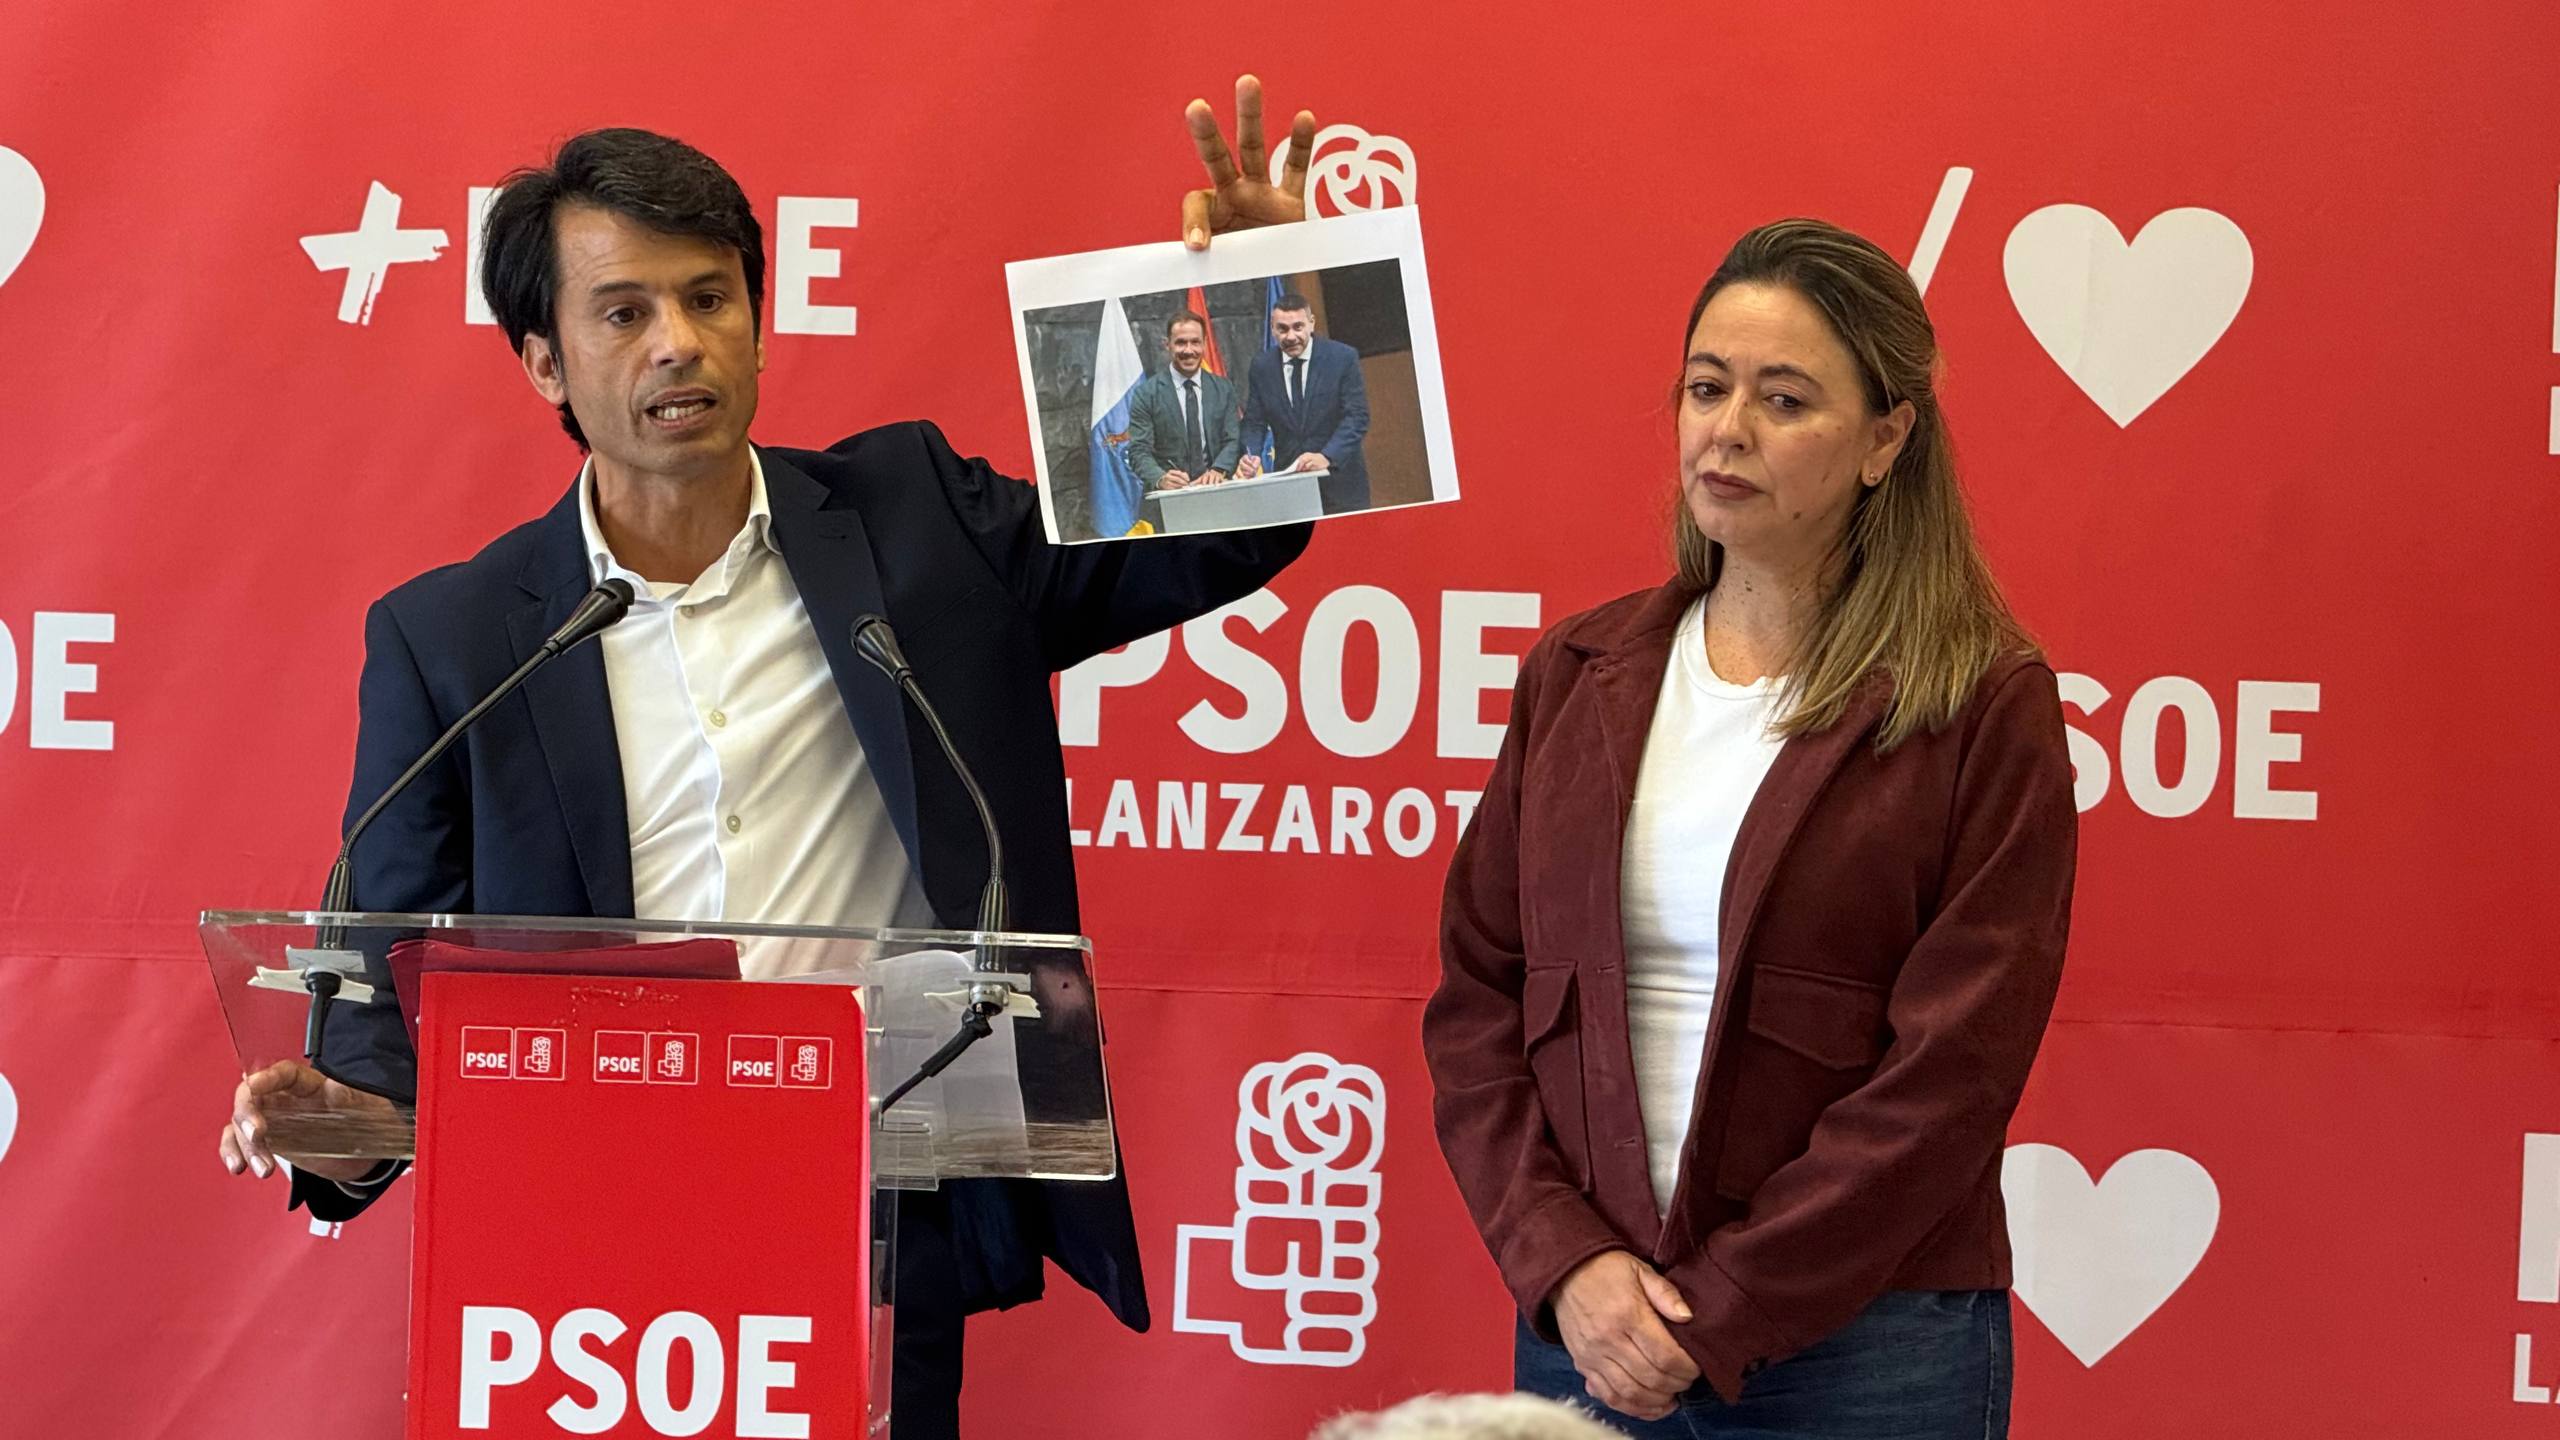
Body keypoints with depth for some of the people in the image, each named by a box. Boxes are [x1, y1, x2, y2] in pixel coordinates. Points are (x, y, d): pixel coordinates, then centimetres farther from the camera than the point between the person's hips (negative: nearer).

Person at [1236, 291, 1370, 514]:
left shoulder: (1343, 358, -5)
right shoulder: (1261, 366, 4)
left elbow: (1357, 418, -10)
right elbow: (1254, 423, 7)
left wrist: (1327, 457, -26)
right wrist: (1250, 456, -15)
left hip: (1340, 483, -2)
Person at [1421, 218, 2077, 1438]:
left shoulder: (1984, 706, -5)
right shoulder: (1576, 676, 8)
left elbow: (1951, 1073, -10)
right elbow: (1476, 1000, 7)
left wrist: (1719, 1316, -13)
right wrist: (1564, 1263, -7)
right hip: (1587, 1328, 4)